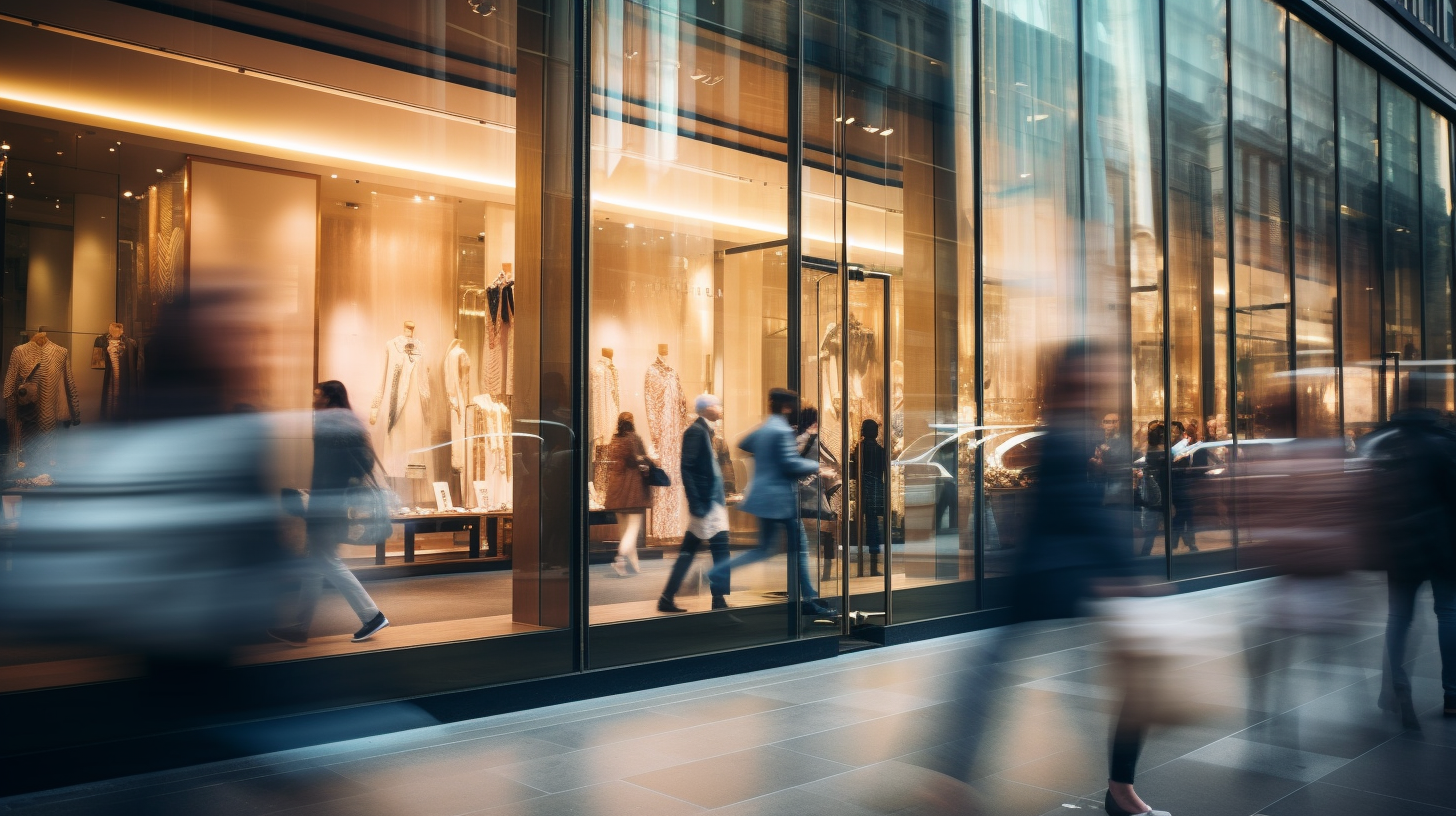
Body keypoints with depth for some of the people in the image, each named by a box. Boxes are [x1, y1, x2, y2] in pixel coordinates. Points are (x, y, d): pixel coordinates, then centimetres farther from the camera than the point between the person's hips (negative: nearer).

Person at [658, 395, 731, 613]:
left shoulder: (705, 430, 15)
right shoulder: (695, 431, -13)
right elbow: (686, 468, -19)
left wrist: (721, 495, 14)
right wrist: (695, 503, -22)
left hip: (711, 500, 9)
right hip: (704, 501, -9)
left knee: (689, 551, 10)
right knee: (720, 548, -5)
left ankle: (667, 598, 13)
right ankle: (719, 599, 1)